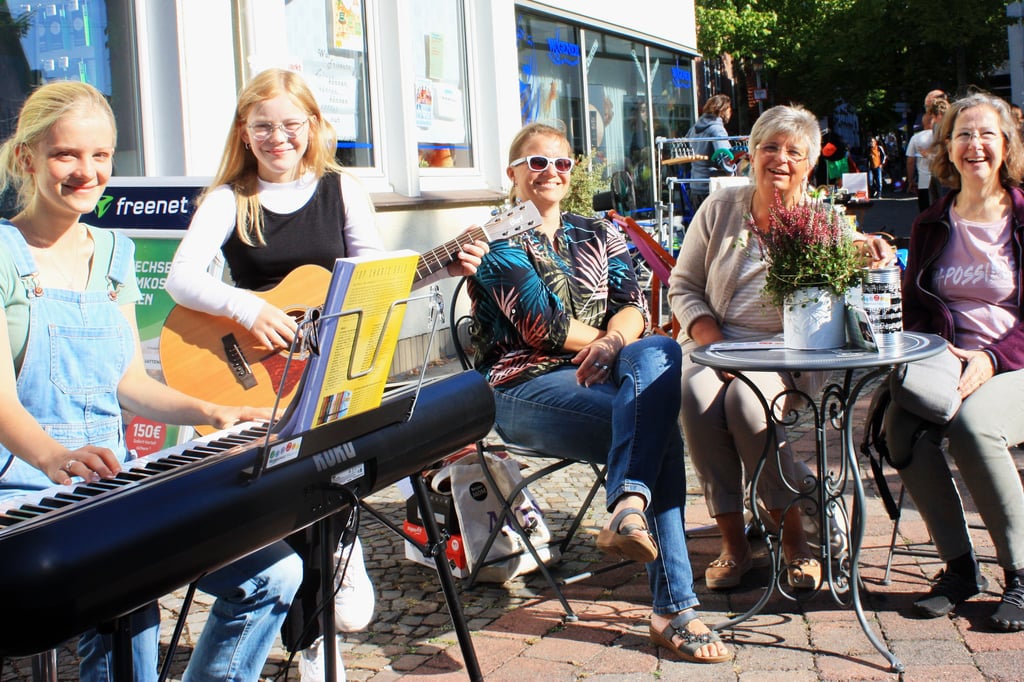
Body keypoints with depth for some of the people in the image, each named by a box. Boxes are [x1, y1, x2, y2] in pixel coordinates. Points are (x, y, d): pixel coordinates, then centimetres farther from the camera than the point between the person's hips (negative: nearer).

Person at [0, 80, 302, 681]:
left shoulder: (114, 253, 14)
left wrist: (210, 413, -2)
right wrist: (56, 457, -38)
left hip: (115, 479, 6)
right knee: (127, 606, -32)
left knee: (275, 573, -9)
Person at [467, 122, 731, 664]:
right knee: (657, 425, -31)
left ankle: (629, 508, -44)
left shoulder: (596, 235, 23)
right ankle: (673, 608, -34)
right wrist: (610, 342, -2)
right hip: (527, 385, -5)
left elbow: (634, 304, 6)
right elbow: (543, 323, -8)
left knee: (659, 353, -32)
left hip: (602, 376, 5)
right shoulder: (500, 240, 7)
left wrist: (615, 343, -16)